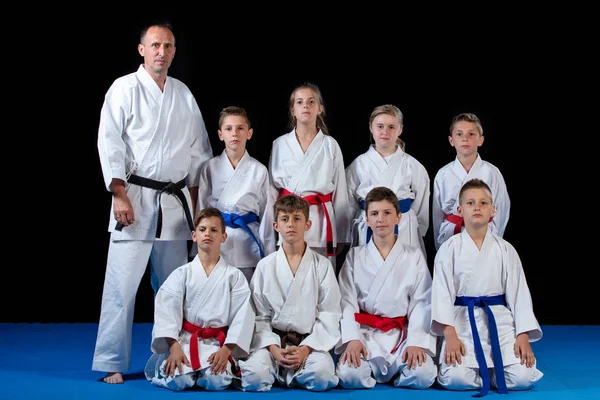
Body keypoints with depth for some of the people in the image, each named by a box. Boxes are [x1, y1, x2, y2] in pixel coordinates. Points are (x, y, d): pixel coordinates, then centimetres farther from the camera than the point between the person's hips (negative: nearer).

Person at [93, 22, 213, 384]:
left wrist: (196, 200, 11)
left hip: (176, 201, 5)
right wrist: (120, 196, -14)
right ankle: (111, 364, 1)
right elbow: (110, 144, -7)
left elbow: (199, 149, 16)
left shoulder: (183, 94, 13)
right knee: (123, 282, -7)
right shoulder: (125, 88, -1)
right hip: (135, 197, -5)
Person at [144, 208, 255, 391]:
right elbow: (167, 311, -4)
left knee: (216, 380, -30)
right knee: (178, 380, -28)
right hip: (185, 340, 0)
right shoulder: (182, 273, 4)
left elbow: (242, 316, -2)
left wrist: (226, 350, -15)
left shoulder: (234, 276, 4)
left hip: (217, 344, 0)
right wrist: (174, 347, -19)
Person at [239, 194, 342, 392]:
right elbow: (260, 316, 4)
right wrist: (273, 348, -13)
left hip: (310, 342, 0)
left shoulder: (322, 265, 3)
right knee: (253, 376, -29)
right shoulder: (265, 266, 6)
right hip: (273, 341, 1)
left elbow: (329, 316, -1)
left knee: (321, 375, -33)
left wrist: (306, 349, -14)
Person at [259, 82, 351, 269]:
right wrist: (268, 238, 5)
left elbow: (340, 192, 7)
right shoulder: (280, 145, 7)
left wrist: (341, 236, 5)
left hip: (320, 222, -1)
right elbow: (271, 192, 8)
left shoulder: (330, 145, 5)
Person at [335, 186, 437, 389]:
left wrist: (416, 342, -13)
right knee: (349, 376, -27)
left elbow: (422, 303, 0)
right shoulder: (355, 256, 7)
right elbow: (347, 301, -2)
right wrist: (352, 339, -16)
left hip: (402, 334, 1)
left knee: (423, 376, -25)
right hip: (365, 333, 0)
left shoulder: (414, 256, 6)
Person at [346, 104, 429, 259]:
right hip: (366, 231, 0)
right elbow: (350, 205, 9)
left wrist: (418, 233, 10)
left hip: (404, 230, 0)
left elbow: (421, 206, 10)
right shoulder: (359, 164, 6)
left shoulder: (412, 165, 5)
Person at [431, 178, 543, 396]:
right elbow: (442, 292, -4)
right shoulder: (449, 249, 1)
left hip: (499, 321, 2)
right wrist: (449, 334, -15)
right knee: (457, 378, -24)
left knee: (522, 378, -17)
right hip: (462, 322, -2)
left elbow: (519, 293, 6)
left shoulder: (505, 250, 6)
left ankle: (489, 371, 17)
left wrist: (523, 336, -4)